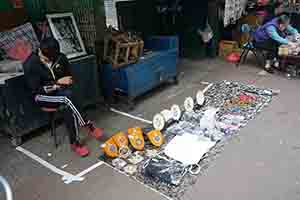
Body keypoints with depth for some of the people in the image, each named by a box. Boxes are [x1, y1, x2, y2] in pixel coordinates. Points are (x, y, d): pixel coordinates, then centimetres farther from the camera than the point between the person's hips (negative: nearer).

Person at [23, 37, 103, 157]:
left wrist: (59, 84, -13)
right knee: (68, 98, -33)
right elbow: (36, 90, -16)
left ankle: (74, 142, -23)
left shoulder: (61, 58, -5)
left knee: (68, 107, -32)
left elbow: (70, 79, 7)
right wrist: (58, 83, -20)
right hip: (42, 96, -3)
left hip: (60, 92, 4)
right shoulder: (30, 64, -17)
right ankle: (88, 126, -22)